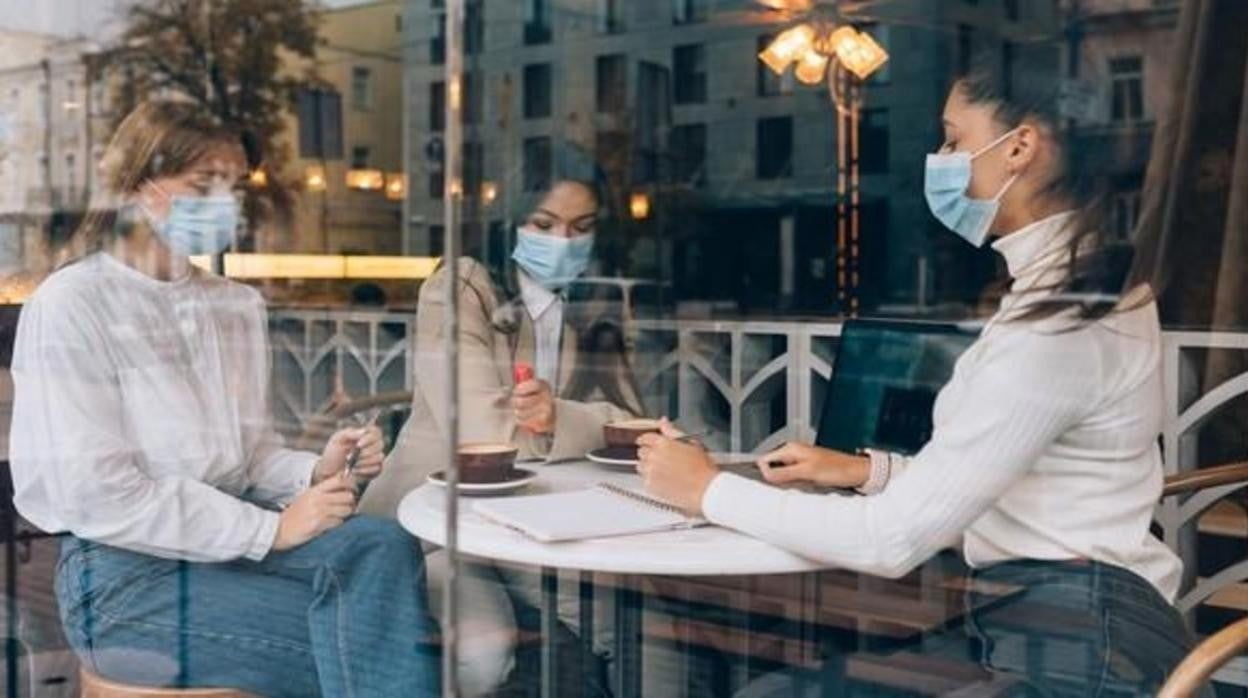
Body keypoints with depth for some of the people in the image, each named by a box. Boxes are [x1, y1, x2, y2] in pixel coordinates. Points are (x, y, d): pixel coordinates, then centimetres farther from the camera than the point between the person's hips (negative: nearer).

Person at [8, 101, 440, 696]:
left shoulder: (238, 306, 14)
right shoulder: (72, 305, -8)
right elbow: (96, 496, -16)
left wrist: (315, 472, -10)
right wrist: (271, 529, -19)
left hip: (231, 537, 6)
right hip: (126, 574, -6)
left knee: (385, 547, -25)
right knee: (368, 630, -22)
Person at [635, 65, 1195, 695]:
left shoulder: (1061, 322, -20)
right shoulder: (1076, 288, 12)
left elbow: (896, 539, -21)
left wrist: (710, 490, -10)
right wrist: (868, 471, 7)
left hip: (1074, 647, -9)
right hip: (1045, 620, 9)